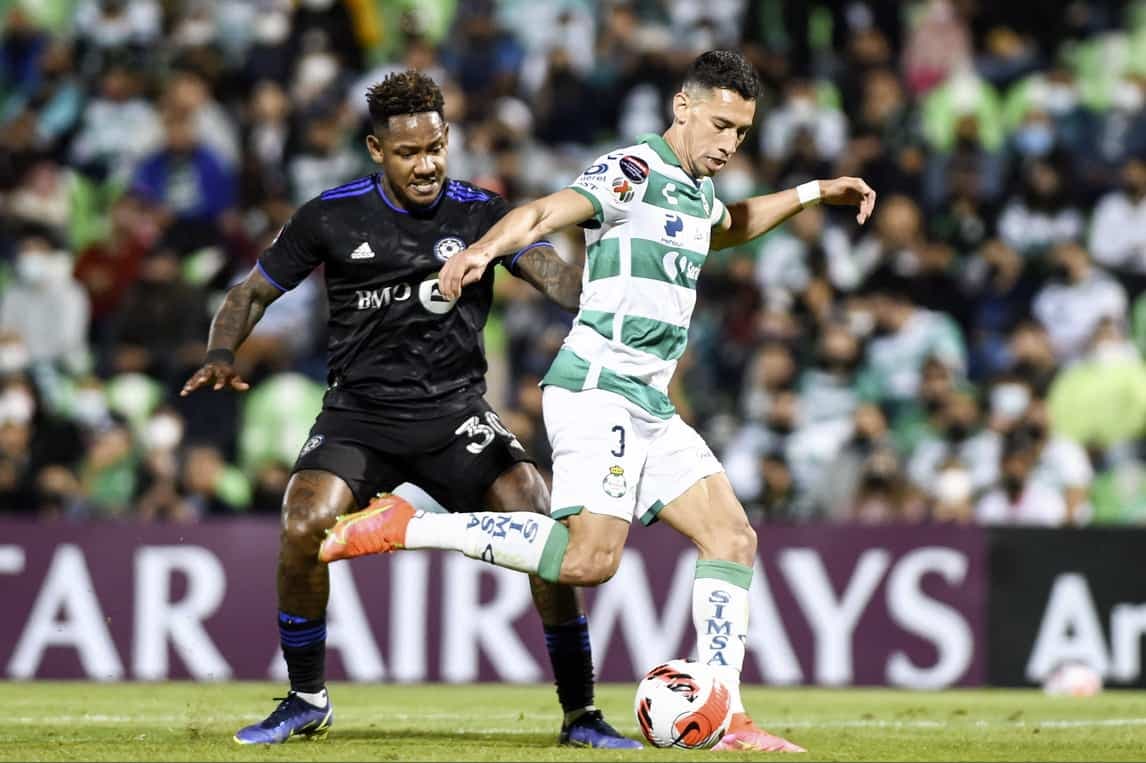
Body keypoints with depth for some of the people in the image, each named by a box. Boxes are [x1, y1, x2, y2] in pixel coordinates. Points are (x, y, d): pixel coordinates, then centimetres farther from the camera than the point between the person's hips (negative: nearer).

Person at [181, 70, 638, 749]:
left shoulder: (481, 213, -1)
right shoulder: (333, 217, 0)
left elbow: (559, 278, -14)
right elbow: (254, 293, 10)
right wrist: (222, 357, -10)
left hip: (457, 412, 0)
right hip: (359, 413, 0)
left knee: (546, 530, -19)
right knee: (303, 528, -26)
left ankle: (580, 713, -4)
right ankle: (307, 701, -2)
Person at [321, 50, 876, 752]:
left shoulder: (697, 192, 19)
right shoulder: (634, 171, -10)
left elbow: (727, 226, 46)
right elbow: (548, 212, -29)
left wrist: (812, 193, 42)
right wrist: (484, 248, -48)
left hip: (650, 406, 9)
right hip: (599, 388, -9)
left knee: (733, 540, 0)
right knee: (590, 558, -21)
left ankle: (724, 721, 0)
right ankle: (403, 526, -12)